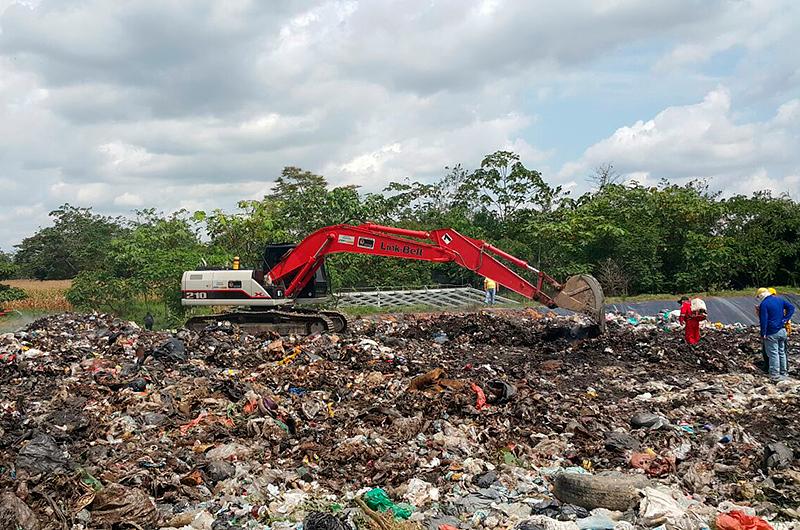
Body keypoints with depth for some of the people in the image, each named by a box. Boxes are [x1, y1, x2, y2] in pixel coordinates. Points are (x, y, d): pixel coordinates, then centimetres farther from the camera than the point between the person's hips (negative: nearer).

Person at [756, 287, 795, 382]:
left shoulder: (763, 304, -15)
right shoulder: (780, 299, 7)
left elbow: (763, 320, -17)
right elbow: (791, 308, 7)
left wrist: (763, 334, -12)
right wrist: (785, 319, 2)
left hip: (772, 333, -7)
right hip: (782, 331, 7)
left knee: (773, 354, -2)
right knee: (782, 352, 16)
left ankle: (775, 375, -1)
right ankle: (784, 373, 23)